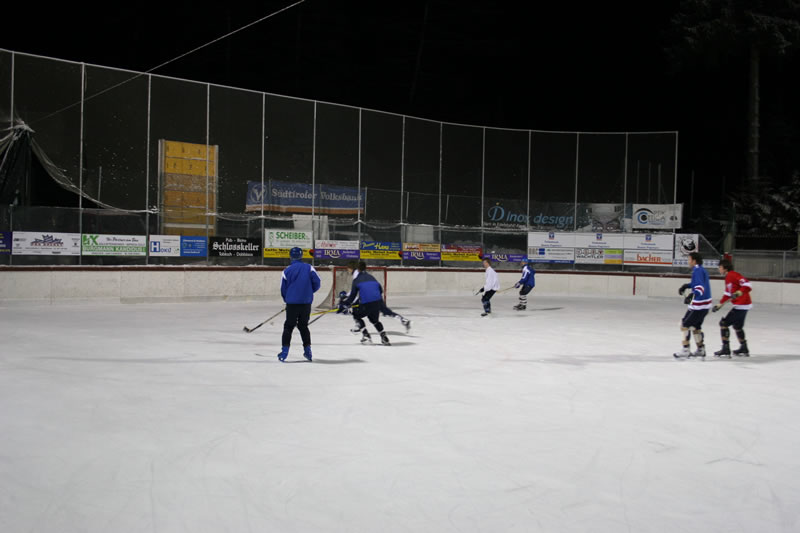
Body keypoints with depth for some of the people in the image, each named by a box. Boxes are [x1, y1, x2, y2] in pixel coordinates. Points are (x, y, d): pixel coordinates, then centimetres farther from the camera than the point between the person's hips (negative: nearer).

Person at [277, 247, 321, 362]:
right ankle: (307, 349, 15)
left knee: (289, 326, 8)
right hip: (306, 302, 1)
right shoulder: (309, 268, -1)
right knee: (303, 326, 17)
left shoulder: (286, 271, -1)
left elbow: (283, 289, 5)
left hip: (292, 303, -1)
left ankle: (285, 350, -2)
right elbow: (317, 283, -5)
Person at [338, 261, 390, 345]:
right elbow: (380, 289, 21)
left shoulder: (356, 279, 6)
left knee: (356, 316, 21)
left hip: (366, 304, -5)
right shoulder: (370, 277, 20)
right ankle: (384, 337, 12)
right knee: (375, 320, 28)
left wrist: (344, 306, 14)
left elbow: (352, 296, 5)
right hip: (378, 302, 5)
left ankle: (366, 335, 9)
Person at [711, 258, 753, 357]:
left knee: (724, 323, -9)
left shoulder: (733, 275, -17)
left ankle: (726, 350, -9)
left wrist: (738, 293, -36)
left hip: (741, 305, -11)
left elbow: (748, 285, -25)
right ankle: (744, 349, 39)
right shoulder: (728, 278, 15)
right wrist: (719, 305, 21)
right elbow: (727, 293, 23)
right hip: (742, 305, 11)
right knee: (737, 326, 26)